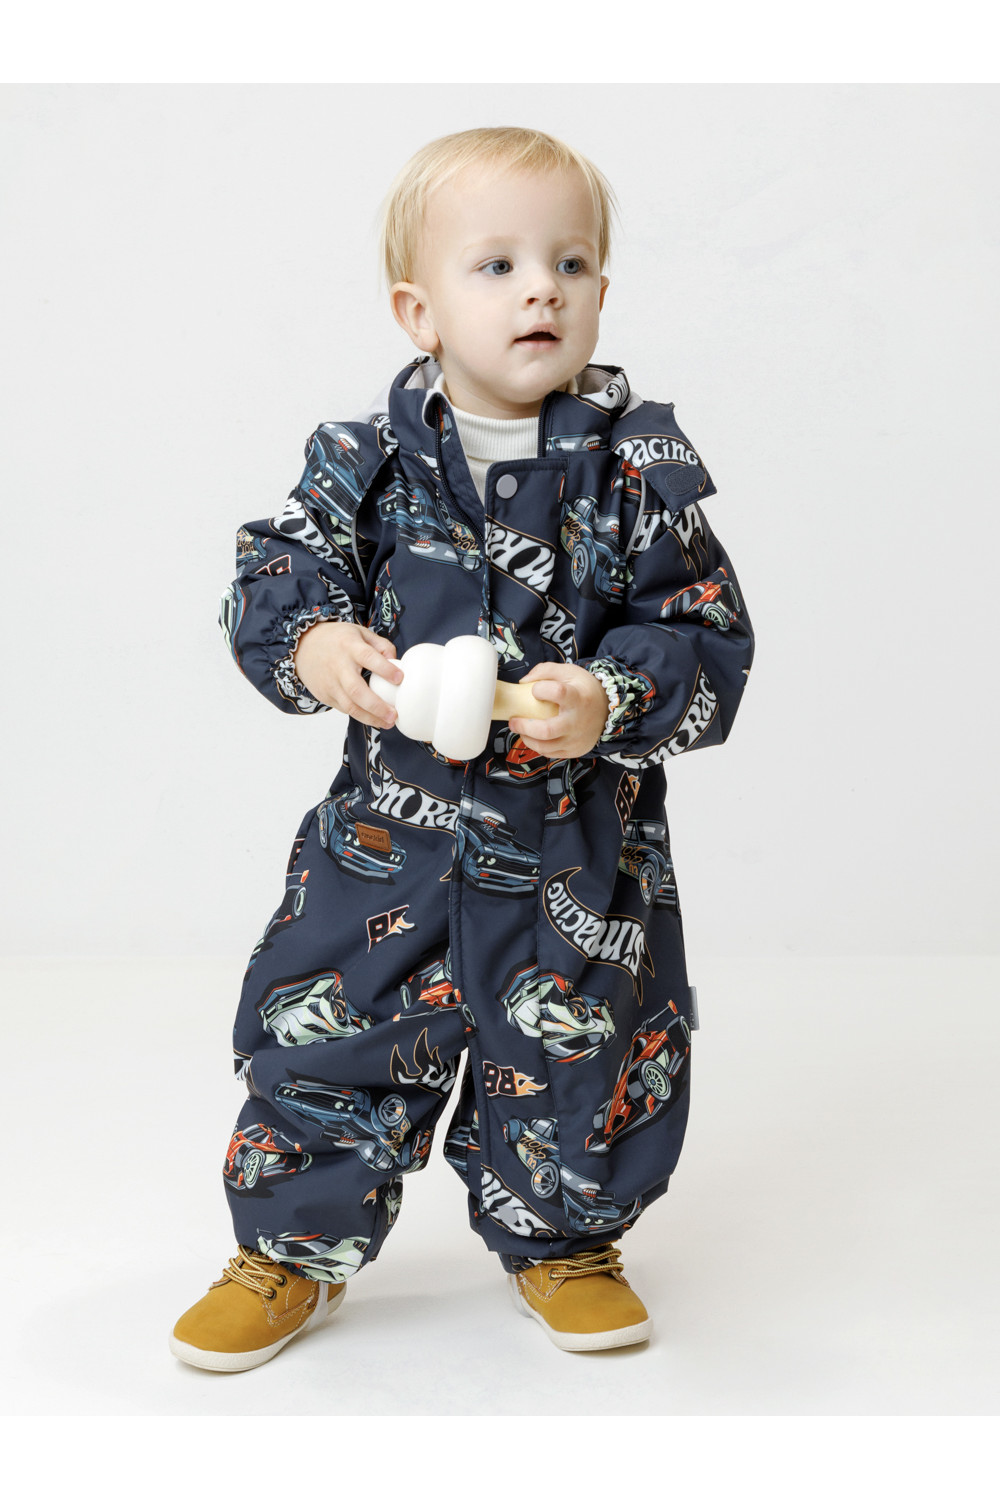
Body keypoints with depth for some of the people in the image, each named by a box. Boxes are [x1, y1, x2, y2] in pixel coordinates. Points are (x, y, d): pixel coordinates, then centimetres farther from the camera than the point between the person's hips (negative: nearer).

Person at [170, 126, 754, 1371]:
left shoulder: (637, 466, -6)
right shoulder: (368, 459, -4)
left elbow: (705, 638, -7)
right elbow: (273, 577, -2)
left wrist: (611, 702, -25)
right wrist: (314, 644, -24)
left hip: (580, 840, 0)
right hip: (394, 825, 0)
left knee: (581, 1051, 11)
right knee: (322, 1033, 4)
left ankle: (559, 1240, 38)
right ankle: (294, 1246, 29)